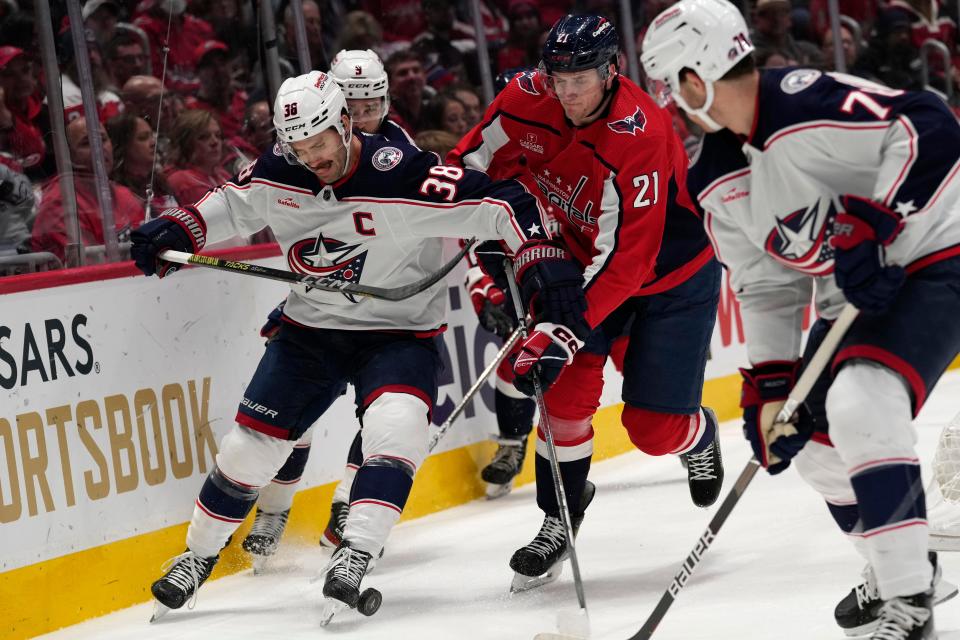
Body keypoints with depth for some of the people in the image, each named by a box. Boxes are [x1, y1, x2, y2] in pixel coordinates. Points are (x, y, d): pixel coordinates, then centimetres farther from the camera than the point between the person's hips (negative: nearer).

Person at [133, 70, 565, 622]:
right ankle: (199, 556, 22)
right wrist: (179, 231, -2)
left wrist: (545, 263, -32)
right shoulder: (280, 174, -9)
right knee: (252, 441, 3)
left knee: (395, 427, -31)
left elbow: (501, 204, -25)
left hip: (400, 332, -4)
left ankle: (355, 557, -29)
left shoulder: (404, 177, -26)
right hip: (310, 328, 4)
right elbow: (232, 203, 12)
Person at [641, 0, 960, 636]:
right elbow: (766, 287, 9)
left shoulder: (810, 105, -25)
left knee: (860, 403, -28)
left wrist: (867, 224, -34)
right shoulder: (718, 183, 4)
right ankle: (899, 565, 33)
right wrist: (770, 385, 1)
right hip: (852, 297, 10)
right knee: (813, 435, 11)